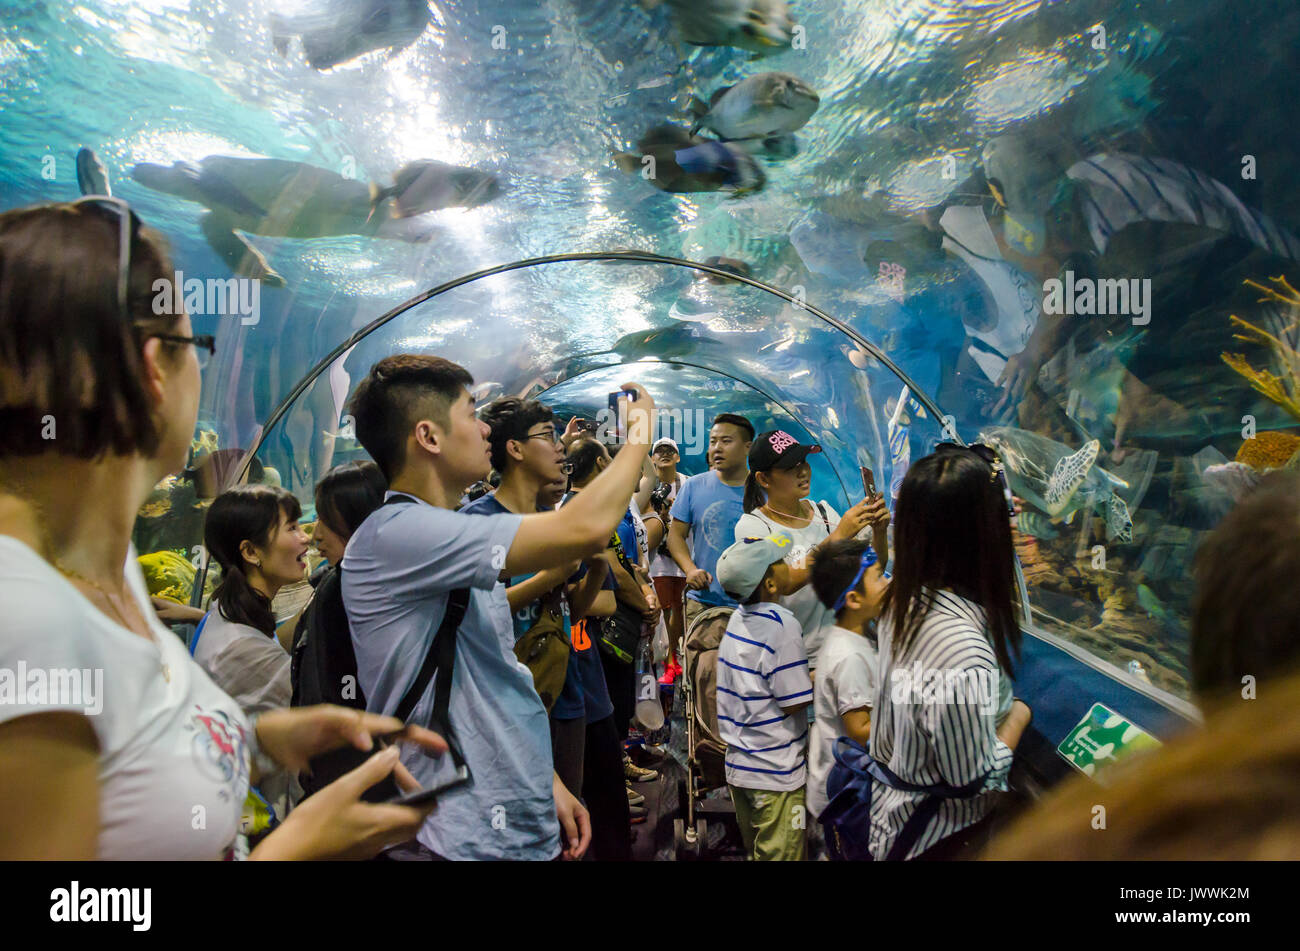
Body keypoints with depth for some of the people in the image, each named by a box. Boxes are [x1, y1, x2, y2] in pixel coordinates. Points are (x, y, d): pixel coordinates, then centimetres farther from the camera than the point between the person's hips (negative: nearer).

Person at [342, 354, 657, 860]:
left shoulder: (452, 542, 10)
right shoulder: (395, 533, -22)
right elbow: (585, 528, -28)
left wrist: (549, 782, 13)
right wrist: (640, 433, -12)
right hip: (468, 839, -9)